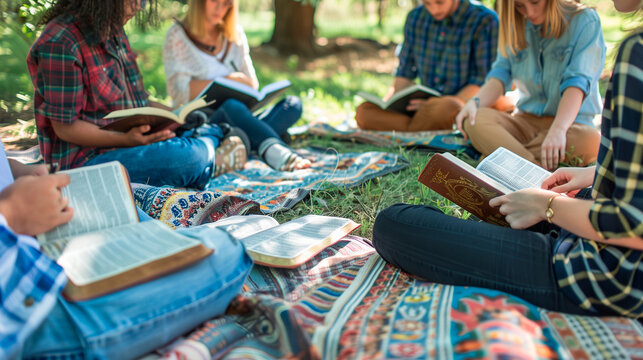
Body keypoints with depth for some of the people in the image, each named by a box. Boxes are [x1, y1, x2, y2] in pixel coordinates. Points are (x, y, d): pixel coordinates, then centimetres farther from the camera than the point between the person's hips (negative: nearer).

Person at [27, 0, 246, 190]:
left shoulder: (113, 30, 11)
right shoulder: (60, 43, -17)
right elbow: (65, 128, -17)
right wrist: (126, 139, -26)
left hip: (132, 140, 8)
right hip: (84, 159, -8)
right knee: (190, 157, -29)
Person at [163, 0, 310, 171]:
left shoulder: (235, 33, 17)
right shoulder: (178, 35, 2)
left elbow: (252, 84, 17)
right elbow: (179, 91, -9)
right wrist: (227, 80, -13)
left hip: (238, 119, 6)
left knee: (293, 104, -19)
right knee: (231, 104, -39)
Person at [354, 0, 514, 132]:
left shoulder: (484, 21, -7)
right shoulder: (415, 18, 9)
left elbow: (484, 81, -11)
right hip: (427, 102, 5)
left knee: (446, 109, -42)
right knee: (363, 112, -18)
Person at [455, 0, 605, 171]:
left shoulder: (585, 21, -6)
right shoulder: (515, 25, 10)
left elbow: (577, 81, -18)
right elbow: (502, 72, 5)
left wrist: (557, 130, -34)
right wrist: (475, 101, -16)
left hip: (572, 123, -3)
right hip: (526, 120, 3)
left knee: (591, 140, -38)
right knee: (475, 119, -26)